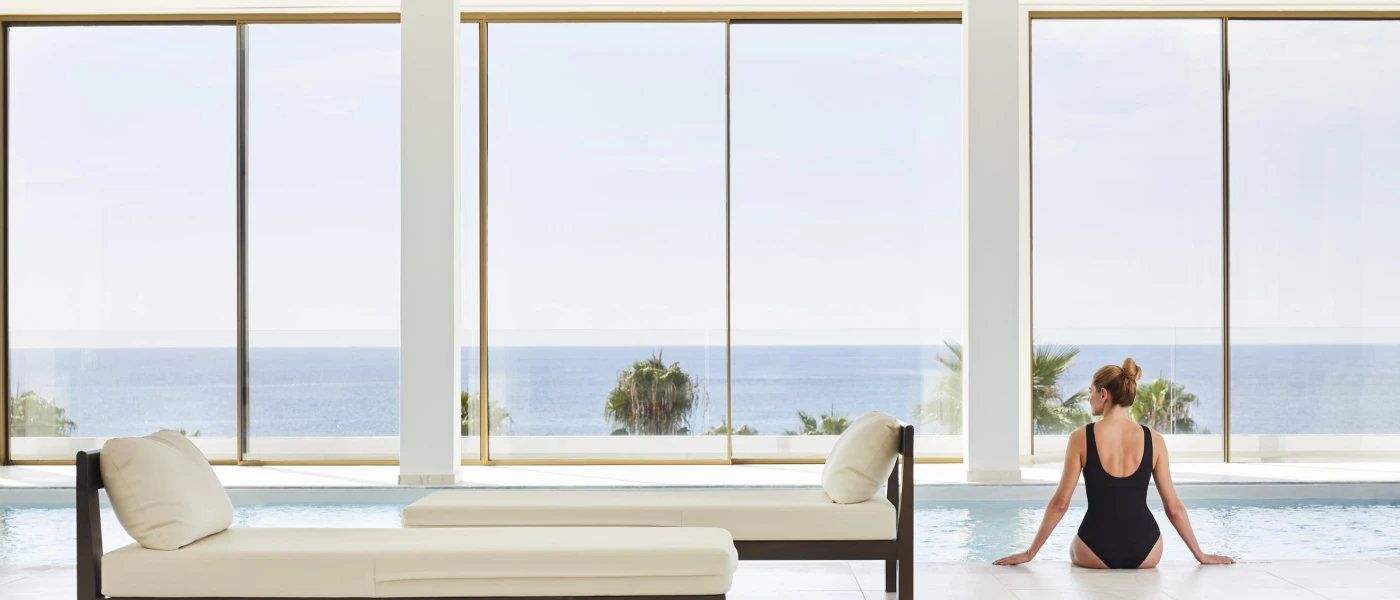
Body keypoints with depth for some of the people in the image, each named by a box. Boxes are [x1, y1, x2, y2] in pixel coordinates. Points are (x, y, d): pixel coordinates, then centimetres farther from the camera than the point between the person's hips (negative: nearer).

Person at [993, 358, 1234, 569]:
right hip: (1145, 552, 2)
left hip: (1097, 553, -2)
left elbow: (1060, 504, -5)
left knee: (1075, 551, 34)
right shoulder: (1153, 440, -1)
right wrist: (1200, 555, 15)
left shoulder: (1081, 438, -7)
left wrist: (1030, 553, 3)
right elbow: (1174, 508, 2)